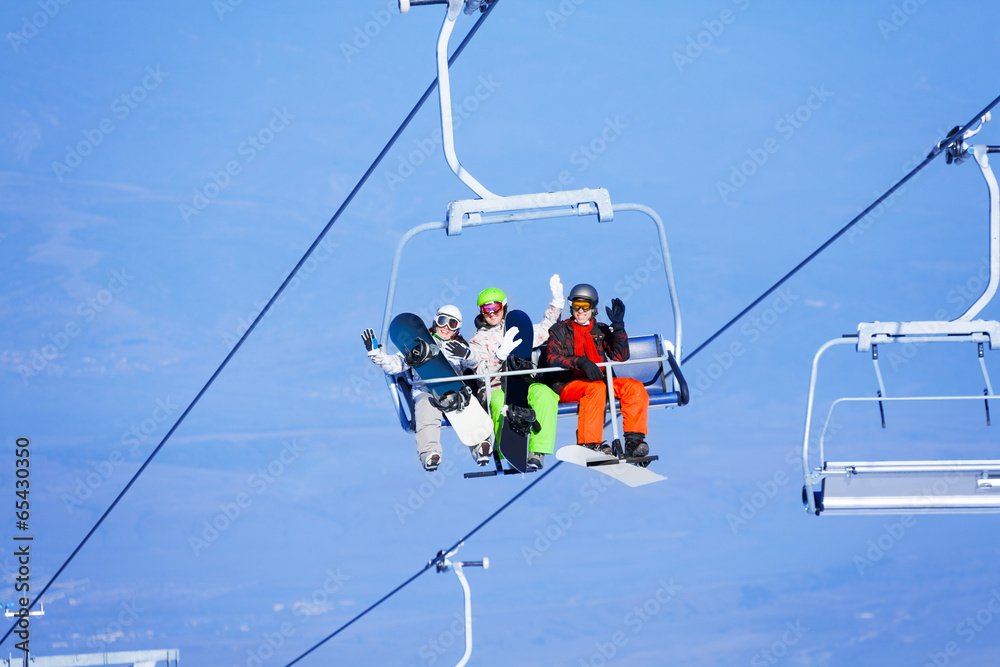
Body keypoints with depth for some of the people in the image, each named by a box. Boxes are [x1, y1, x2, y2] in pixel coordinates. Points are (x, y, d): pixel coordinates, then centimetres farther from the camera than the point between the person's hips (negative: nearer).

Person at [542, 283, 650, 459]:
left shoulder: (601, 330, 19)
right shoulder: (560, 330, 11)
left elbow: (620, 356, 6)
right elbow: (552, 358, -7)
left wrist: (618, 325, -4)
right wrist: (581, 362, -24)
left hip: (600, 380, 4)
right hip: (567, 384, -4)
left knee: (635, 387, -21)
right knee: (596, 388, -37)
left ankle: (634, 440, -29)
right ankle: (589, 444, -42)